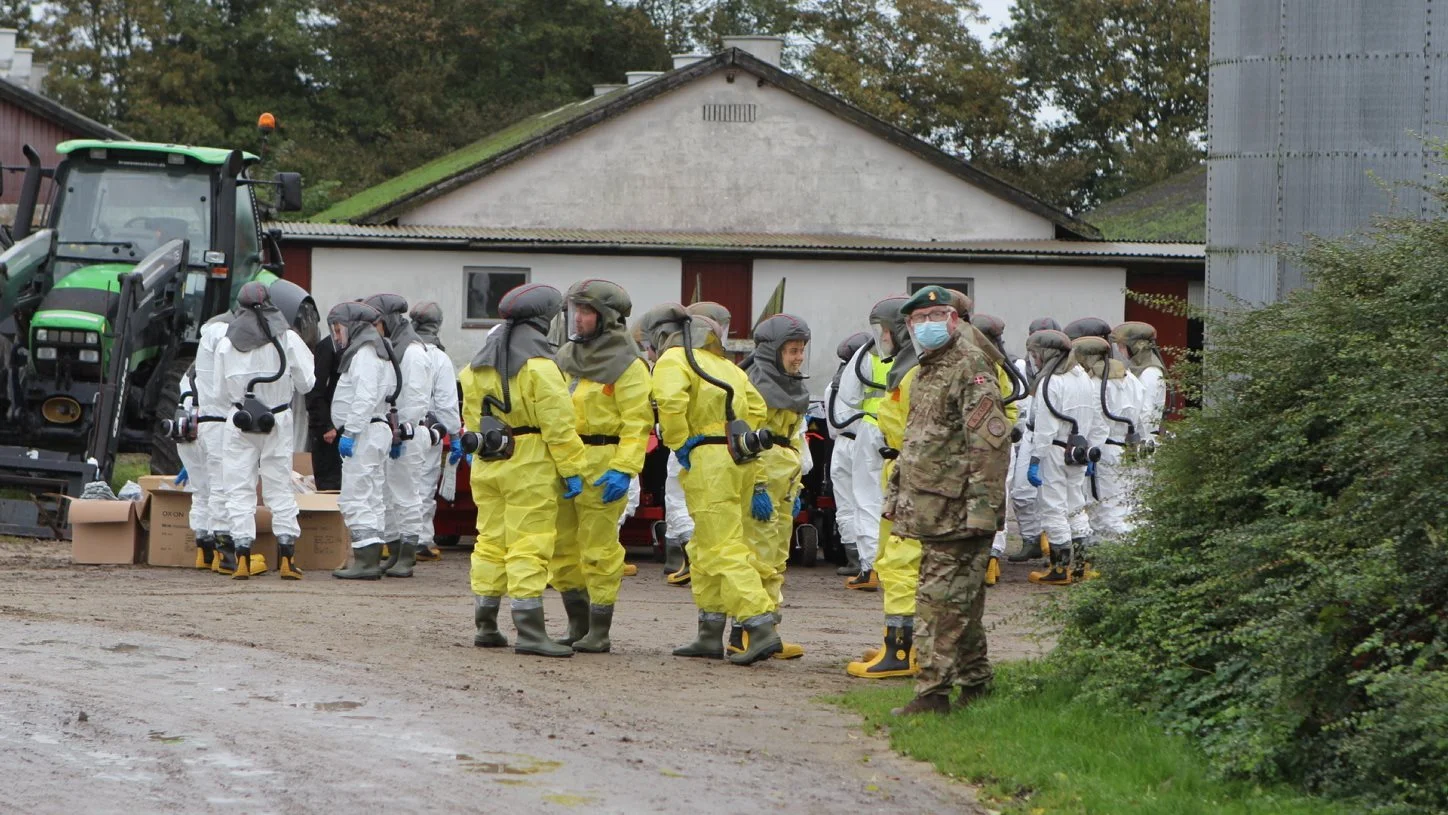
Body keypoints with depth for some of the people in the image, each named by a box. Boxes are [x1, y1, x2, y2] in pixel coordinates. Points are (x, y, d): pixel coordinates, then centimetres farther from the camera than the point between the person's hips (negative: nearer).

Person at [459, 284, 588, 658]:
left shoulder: (480, 363, 12)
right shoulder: (538, 364, -13)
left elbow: (471, 414, 14)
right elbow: (558, 423, -15)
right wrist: (572, 469, -12)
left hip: (487, 466, 8)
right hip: (530, 467, -7)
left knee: (491, 542, 13)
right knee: (528, 547, -7)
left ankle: (485, 626, 16)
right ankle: (530, 633, -9)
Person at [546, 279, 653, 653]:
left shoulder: (626, 364, -7)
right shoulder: (566, 356, 15)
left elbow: (637, 423, -12)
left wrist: (623, 469, -21)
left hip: (602, 465, -8)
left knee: (598, 552, -5)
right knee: (562, 548, 11)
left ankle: (599, 632, 2)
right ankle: (577, 626, 22)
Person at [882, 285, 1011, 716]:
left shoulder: (971, 366, -11)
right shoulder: (927, 370, 20)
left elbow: (990, 442, -18)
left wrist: (983, 506, -23)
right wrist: (896, 491, 26)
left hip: (957, 510, -10)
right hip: (931, 509, 10)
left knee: (941, 601, -10)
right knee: (961, 601, 15)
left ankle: (933, 692, -10)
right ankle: (975, 684, 23)